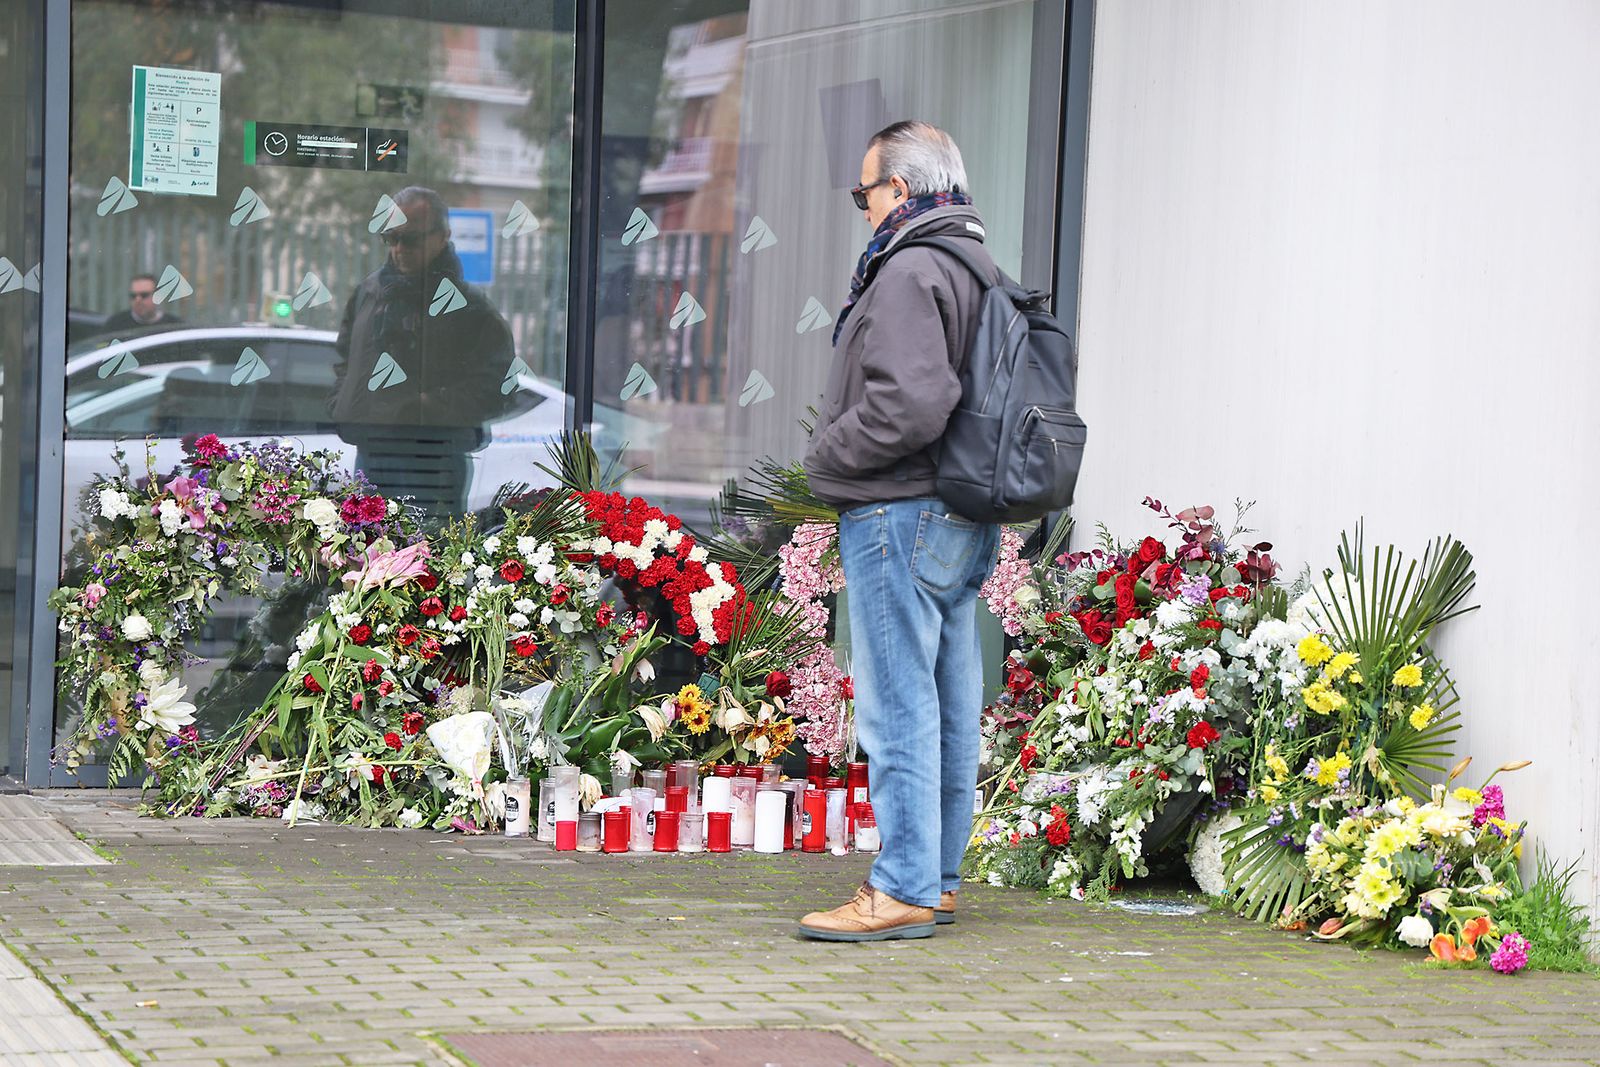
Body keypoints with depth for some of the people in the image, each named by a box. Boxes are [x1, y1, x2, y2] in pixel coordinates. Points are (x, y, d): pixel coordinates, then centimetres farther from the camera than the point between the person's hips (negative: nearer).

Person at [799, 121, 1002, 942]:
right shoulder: (980, 271, 17)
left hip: (898, 513, -10)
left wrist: (825, 455, -11)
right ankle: (937, 877, 21)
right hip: (964, 520, 10)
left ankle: (903, 890, -4)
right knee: (950, 705, 13)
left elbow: (910, 405, -25)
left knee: (898, 705, -7)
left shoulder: (910, 273, -14)